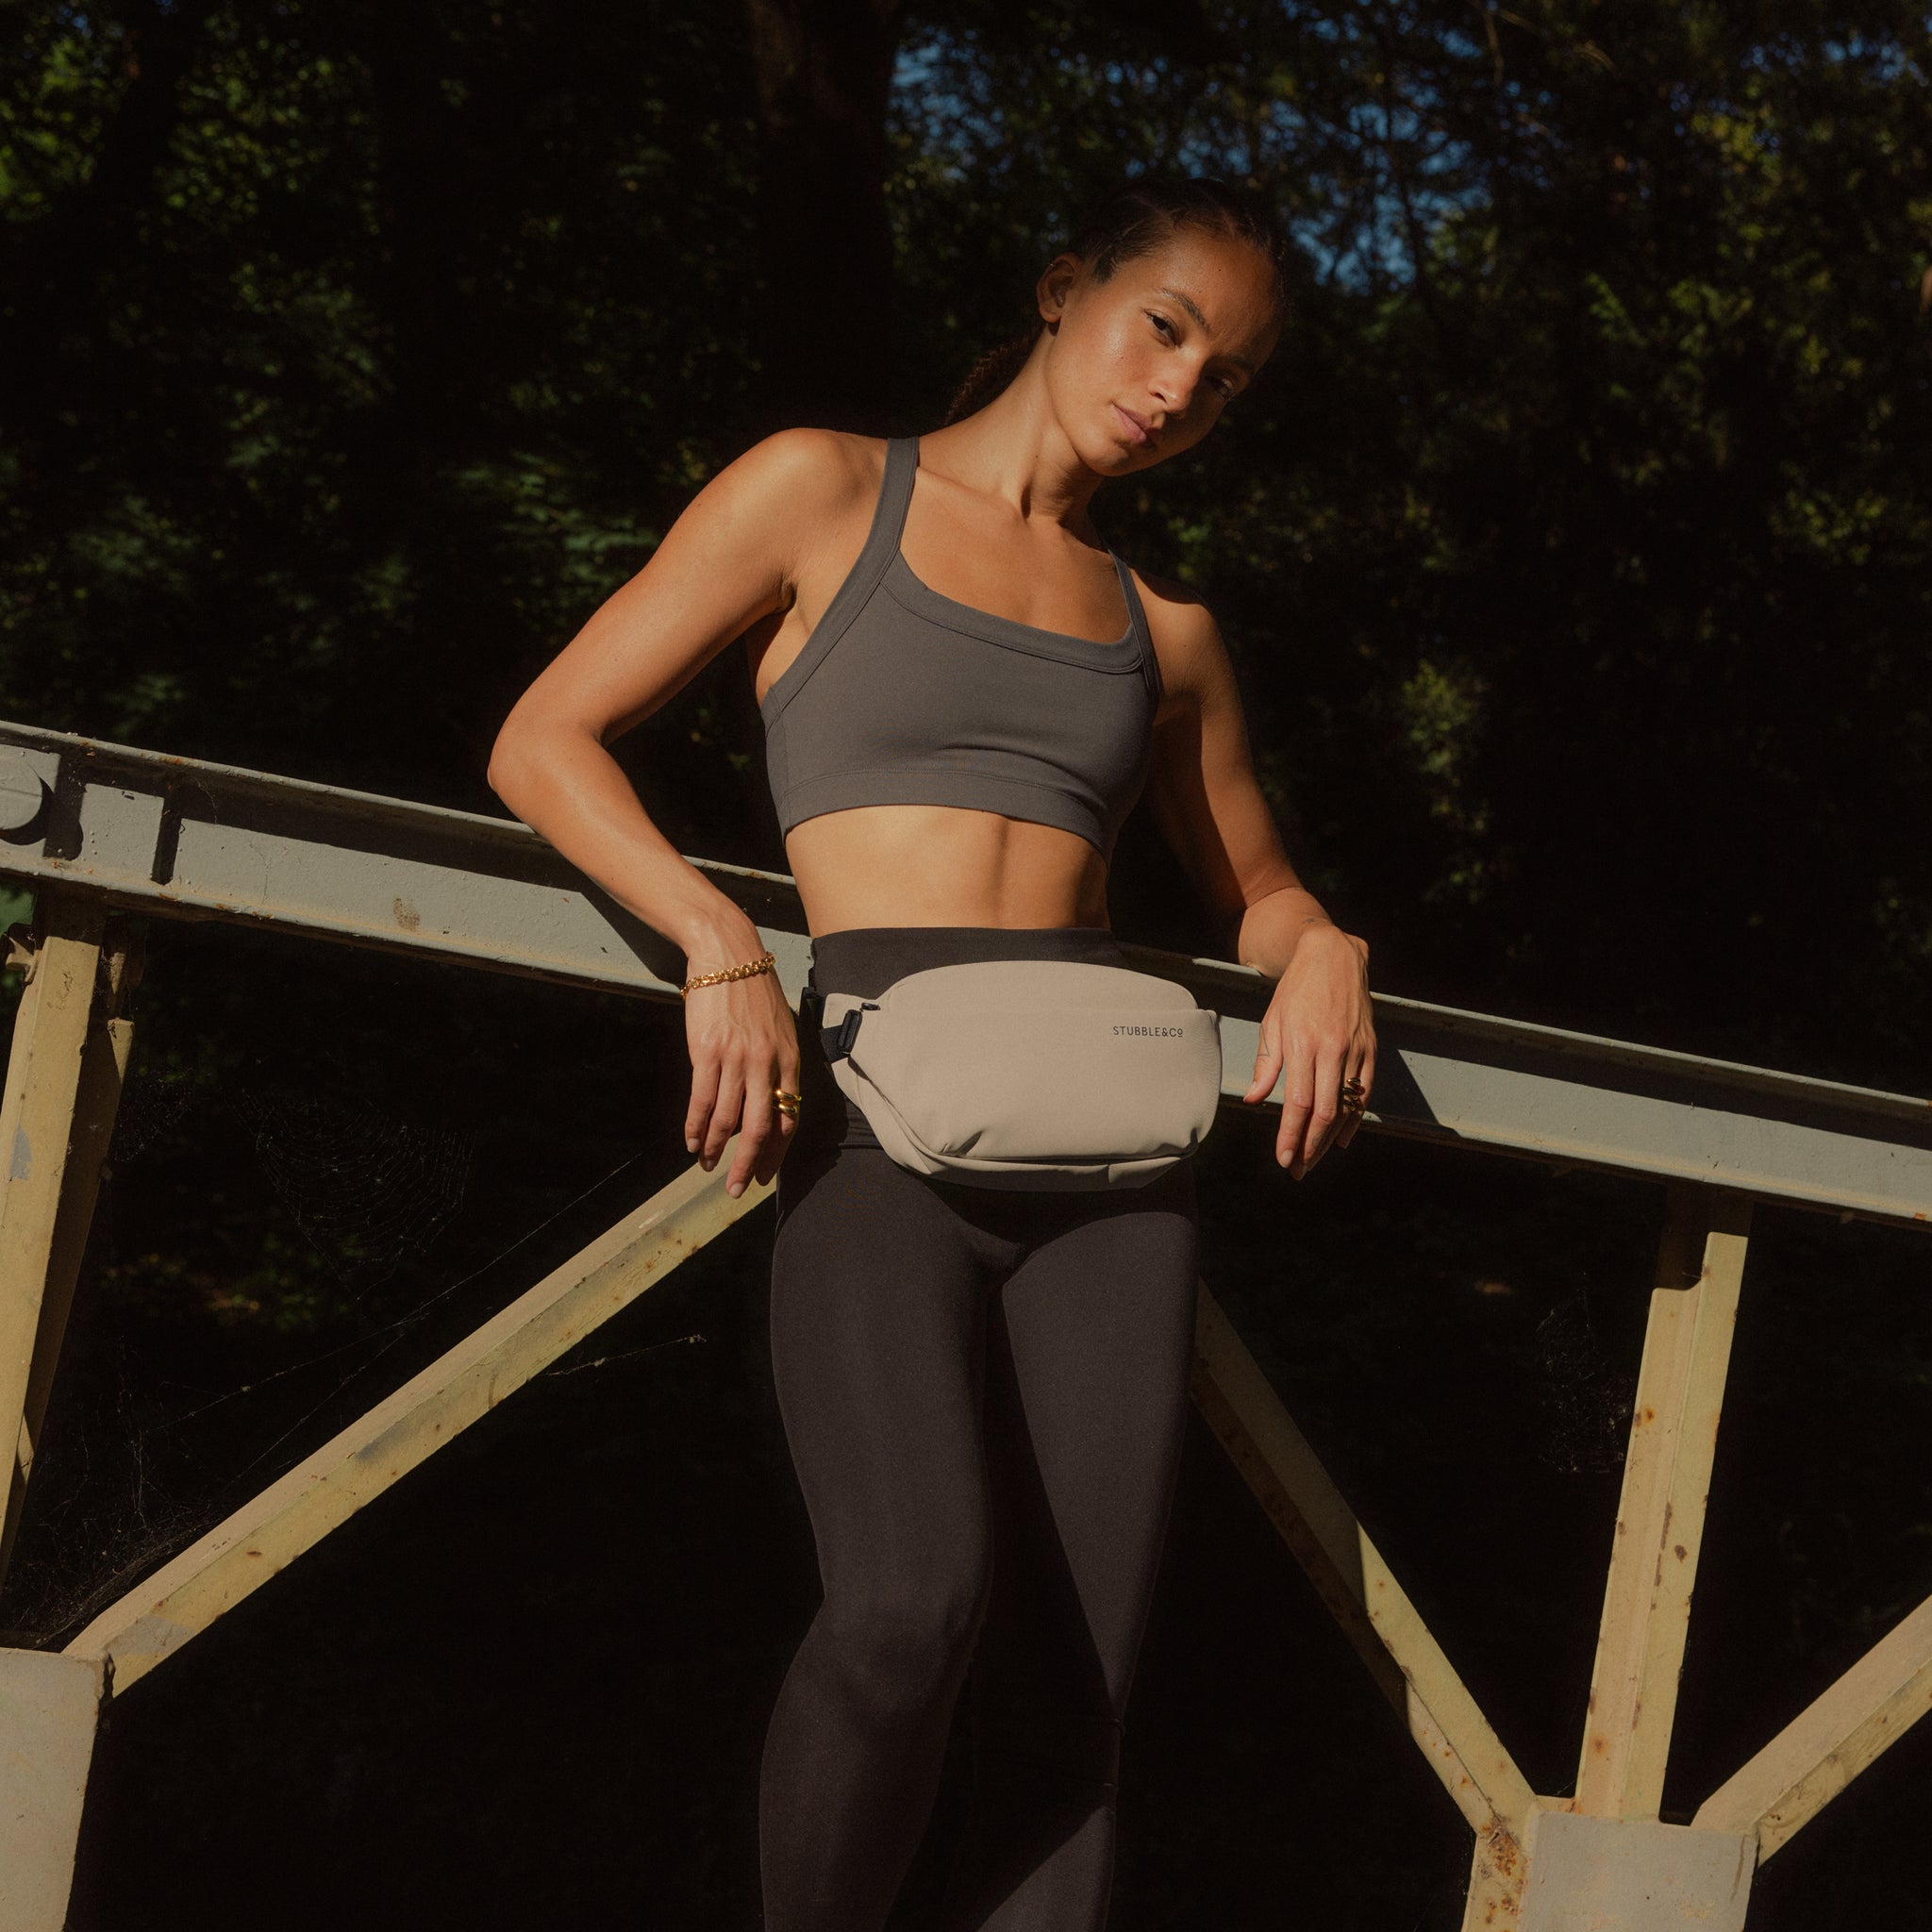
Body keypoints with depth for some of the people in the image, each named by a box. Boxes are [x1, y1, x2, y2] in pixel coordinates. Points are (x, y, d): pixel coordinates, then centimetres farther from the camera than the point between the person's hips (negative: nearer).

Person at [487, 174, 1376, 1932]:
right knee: (919, 1597, -27)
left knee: (1072, 1696, -7)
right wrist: (722, 949, -10)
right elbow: (545, 744, 6)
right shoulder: (826, 489, 10)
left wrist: (1323, 953, 9)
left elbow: (1256, 891, 34)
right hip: (875, 1106, -4)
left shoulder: (1166, 630, 21)